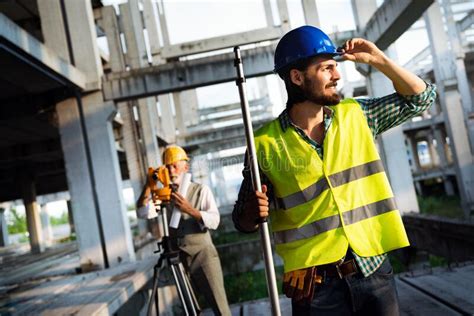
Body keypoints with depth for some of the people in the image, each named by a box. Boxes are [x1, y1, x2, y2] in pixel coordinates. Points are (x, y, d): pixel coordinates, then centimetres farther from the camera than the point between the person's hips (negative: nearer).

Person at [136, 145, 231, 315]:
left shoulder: (201, 190, 2)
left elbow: (214, 221, -11)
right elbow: (142, 213, -5)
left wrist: (189, 209, -24)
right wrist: (148, 185, -12)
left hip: (202, 254, -3)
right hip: (178, 257, 3)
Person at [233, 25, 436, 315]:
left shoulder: (356, 114, 3)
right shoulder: (266, 144, -8)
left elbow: (421, 97, 13)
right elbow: (243, 221, 0)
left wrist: (377, 59, 2)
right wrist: (253, 213, -23)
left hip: (374, 269, 3)